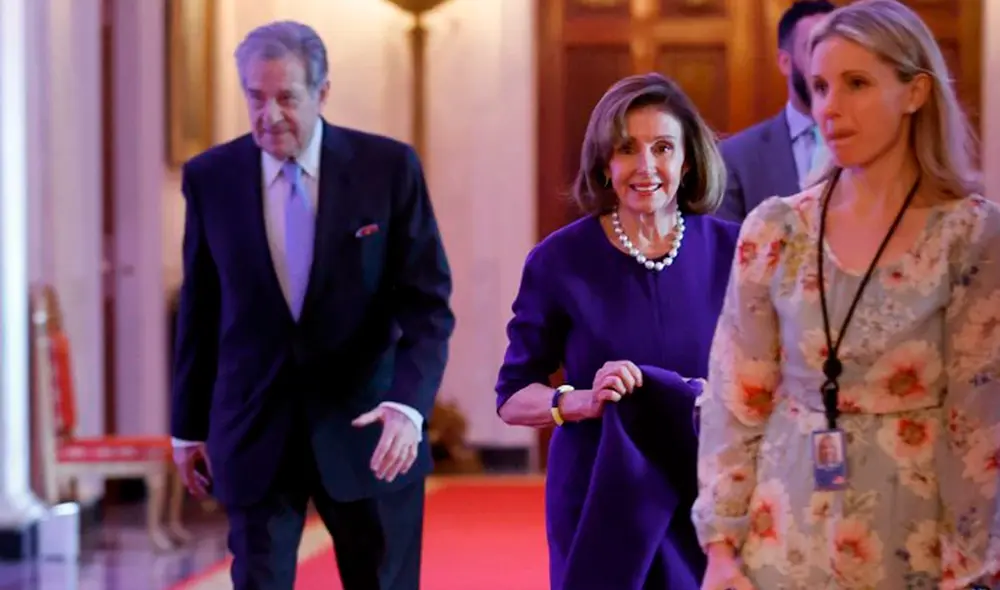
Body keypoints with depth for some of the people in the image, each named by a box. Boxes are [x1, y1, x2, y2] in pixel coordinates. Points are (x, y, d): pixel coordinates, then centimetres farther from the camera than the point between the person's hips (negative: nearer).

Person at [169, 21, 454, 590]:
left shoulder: (389, 166, -5)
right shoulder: (210, 177, -1)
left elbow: (428, 301, -7)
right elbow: (200, 310, 8)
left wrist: (409, 404, -21)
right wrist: (189, 426, 11)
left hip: (367, 428, 0)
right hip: (256, 432, 1)